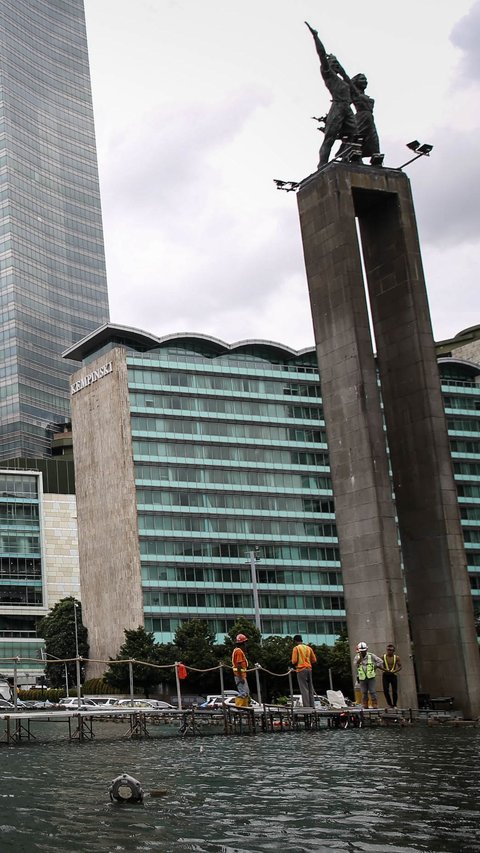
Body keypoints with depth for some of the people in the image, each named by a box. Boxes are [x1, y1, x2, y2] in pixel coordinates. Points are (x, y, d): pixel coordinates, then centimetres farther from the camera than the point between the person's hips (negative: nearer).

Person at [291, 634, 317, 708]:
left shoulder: (296, 648, -4)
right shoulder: (309, 648, 12)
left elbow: (294, 661, -10)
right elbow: (314, 660, 13)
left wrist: (295, 664, 12)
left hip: (301, 669, -5)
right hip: (309, 669, 5)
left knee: (304, 689, -6)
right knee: (310, 689, 9)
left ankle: (306, 706, -11)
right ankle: (312, 706, 7)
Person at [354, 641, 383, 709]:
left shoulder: (371, 656, 1)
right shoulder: (357, 657, 4)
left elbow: (380, 661, 2)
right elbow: (355, 665, -13)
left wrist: (375, 667, 1)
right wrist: (360, 658, -23)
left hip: (371, 677, -2)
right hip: (362, 678, 2)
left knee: (372, 692, -6)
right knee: (364, 693, 6)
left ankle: (375, 705, -1)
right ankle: (365, 705, 13)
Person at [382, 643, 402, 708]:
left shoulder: (396, 657, 0)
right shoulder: (383, 657, -2)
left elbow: (400, 667, 1)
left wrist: (394, 671, -16)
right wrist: (385, 670, -18)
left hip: (393, 675, 0)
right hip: (385, 675, 0)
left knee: (395, 691, -1)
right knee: (386, 690, -8)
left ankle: (394, 705, 12)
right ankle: (390, 704, 6)